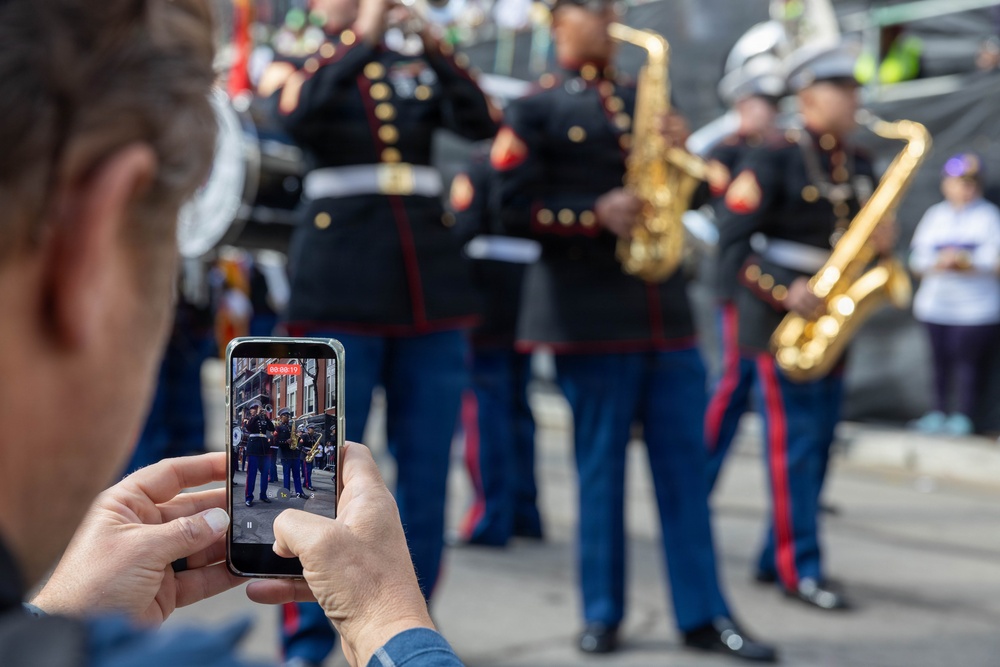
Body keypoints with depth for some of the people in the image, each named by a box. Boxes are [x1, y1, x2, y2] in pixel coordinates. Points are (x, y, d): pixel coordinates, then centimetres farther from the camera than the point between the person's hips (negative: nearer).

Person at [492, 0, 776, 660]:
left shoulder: (643, 97, 17)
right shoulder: (534, 109, 1)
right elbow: (515, 205, -6)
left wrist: (679, 151, -2)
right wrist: (596, 216, -17)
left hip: (666, 308, 5)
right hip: (590, 315, -5)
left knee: (685, 466, 5)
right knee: (600, 467, 2)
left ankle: (705, 614, 11)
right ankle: (602, 614, 14)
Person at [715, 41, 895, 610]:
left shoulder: (858, 164, 11)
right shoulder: (774, 160, -10)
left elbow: (866, 233, 20)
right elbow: (734, 245, -13)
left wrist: (882, 239, -4)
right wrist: (785, 293, -23)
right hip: (780, 322, -7)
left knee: (818, 446, 9)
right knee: (794, 445, -6)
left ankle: (775, 558, 20)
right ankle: (801, 570, -1)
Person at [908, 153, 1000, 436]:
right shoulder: (935, 215, 12)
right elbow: (918, 261, 5)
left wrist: (968, 263, -18)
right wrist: (938, 263, -14)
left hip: (977, 306, -3)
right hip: (936, 304, 3)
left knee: (968, 359, -5)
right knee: (941, 360, 5)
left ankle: (963, 416, 2)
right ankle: (939, 412, 13)